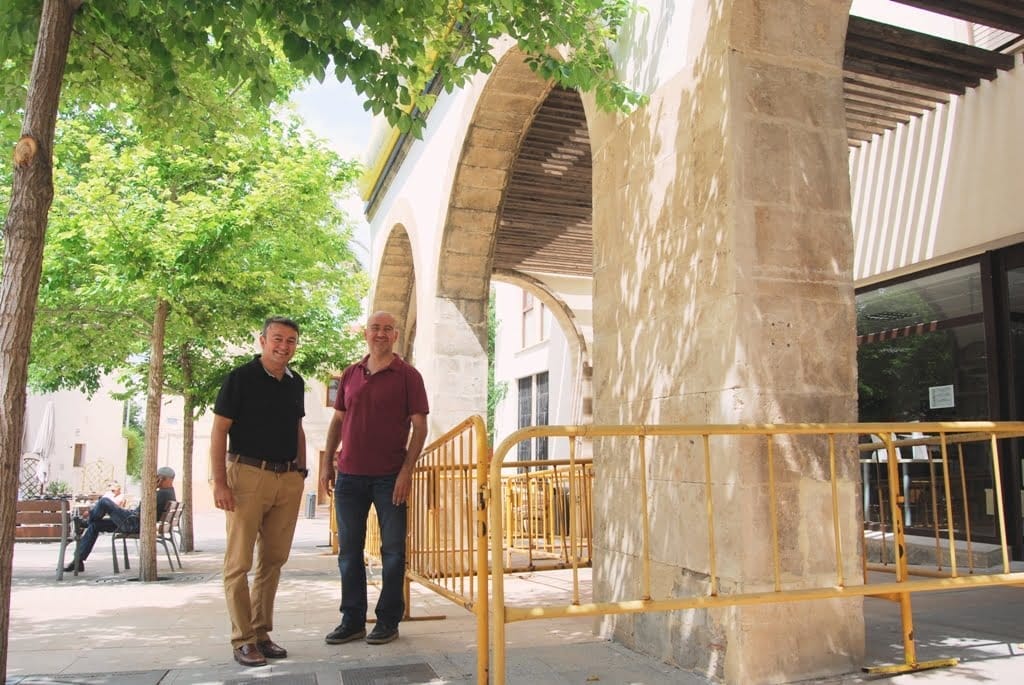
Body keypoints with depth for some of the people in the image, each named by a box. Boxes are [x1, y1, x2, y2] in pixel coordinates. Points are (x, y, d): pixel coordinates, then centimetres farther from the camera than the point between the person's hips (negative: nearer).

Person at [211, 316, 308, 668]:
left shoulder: (296, 383, 12)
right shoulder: (240, 378, -5)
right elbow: (219, 431, -7)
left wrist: (301, 472, 12)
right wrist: (220, 482, -13)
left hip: (288, 479, 6)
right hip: (248, 475, -5)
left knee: (274, 559, 10)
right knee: (239, 562, -1)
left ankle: (262, 632, 21)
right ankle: (243, 640, 9)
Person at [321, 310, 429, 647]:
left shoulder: (407, 376, -2)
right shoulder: (351, 374, 11)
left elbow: (419, 426, -5)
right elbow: (337, 420, 15)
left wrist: (407, 470, -13)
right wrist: (327, 464, 8)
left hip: (389, 477, -4)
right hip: (349, 475, 4)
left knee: (392, 549, 4)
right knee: (349, 550, 10)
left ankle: (388, 621, 16)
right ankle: (352, 620, 21)